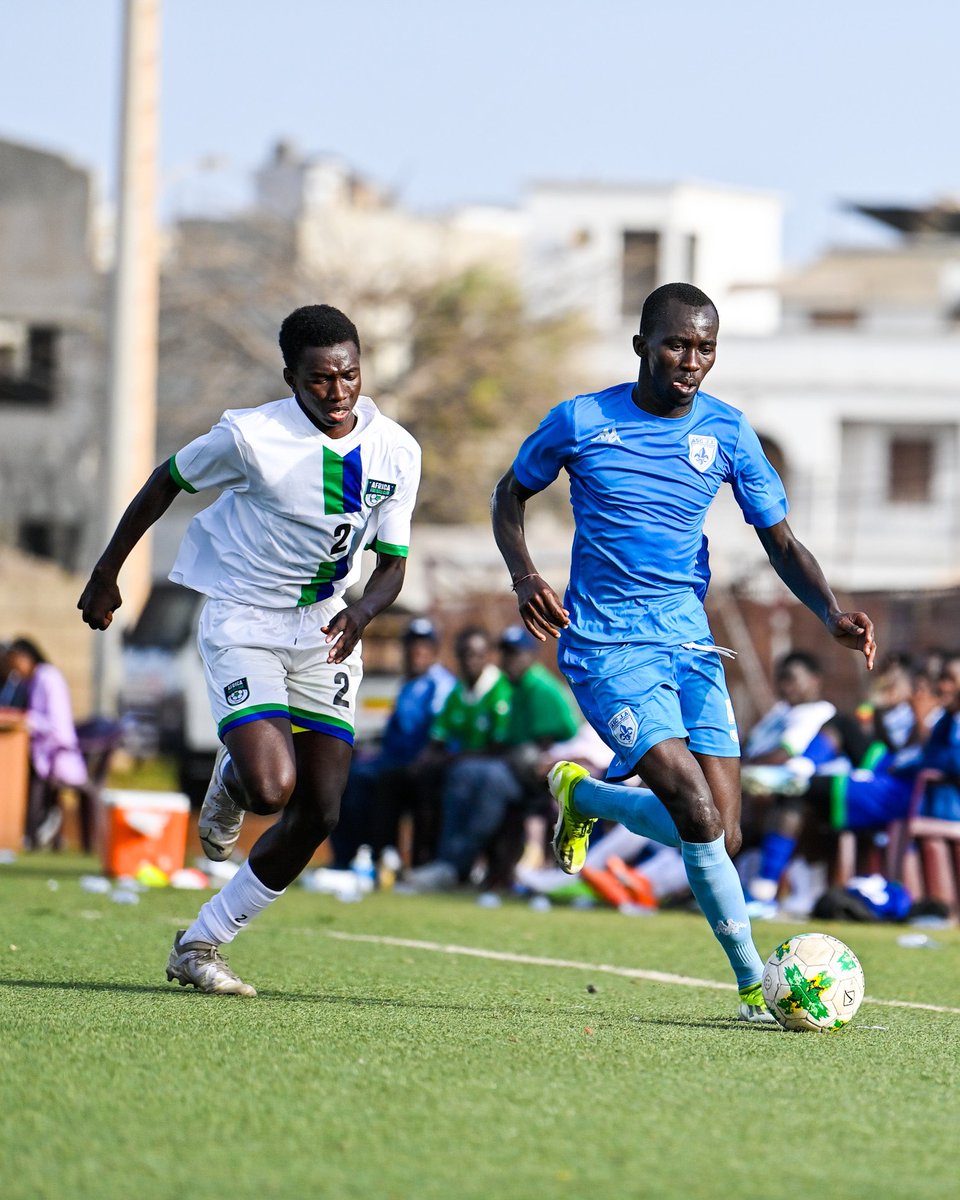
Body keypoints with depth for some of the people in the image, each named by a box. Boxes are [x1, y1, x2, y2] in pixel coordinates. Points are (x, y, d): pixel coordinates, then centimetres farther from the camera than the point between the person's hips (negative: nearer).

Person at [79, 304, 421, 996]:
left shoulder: (396, 452, -6)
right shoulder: (252, 436, -18)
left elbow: (392, 564, 1)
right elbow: (168, 482, -1)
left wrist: (363, 611, -22)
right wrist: (106, 576, 7)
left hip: (327, 630, 5)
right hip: (244, 621, -5)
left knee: (319, 814, -2)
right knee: (272, 788, -24)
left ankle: (200, 947, 12)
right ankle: (229, 783, 16)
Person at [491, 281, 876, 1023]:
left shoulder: (727, 431, 5)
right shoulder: (581, 422, -4)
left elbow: (781, 541, 7)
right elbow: (511, 494, 12)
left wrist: (832, 613, -11)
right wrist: (524, 575, -7)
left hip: (690, 641, 5)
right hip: (607, 646, -4)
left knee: (720, 837, -4)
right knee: (698, 816, -21)